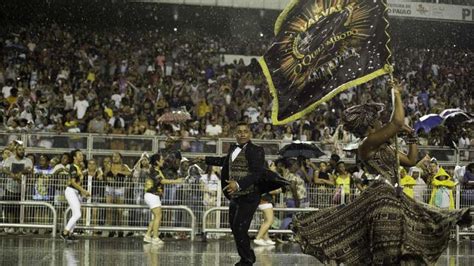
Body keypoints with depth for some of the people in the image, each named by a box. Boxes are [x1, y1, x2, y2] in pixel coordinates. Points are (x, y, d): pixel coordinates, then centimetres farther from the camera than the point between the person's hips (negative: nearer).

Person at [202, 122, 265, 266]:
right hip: (235, 196, 8)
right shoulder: (233, 149, 12)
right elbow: (225, 161, 33)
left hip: (249, 197, -8)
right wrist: (205, 159, 39)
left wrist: (239, 184, -31)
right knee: (235, 228, 15)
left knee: (239, 228, -14)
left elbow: (257, 173, -20)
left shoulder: (256, 150, -12)